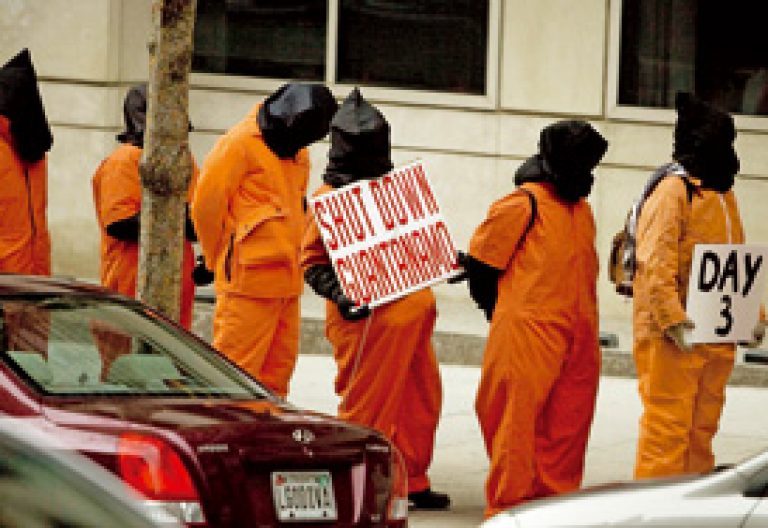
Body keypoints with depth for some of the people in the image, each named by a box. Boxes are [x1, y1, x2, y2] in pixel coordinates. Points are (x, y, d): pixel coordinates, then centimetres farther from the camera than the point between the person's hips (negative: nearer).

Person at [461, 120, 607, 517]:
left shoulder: (581, 209, 19)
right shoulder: (524, 203, -5)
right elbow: (480, 259, -4)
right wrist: (500, 309, 3)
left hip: (579, 335, 7)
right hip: (528, 333, -7)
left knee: (568, 425, 8)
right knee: (517, 421, -5)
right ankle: (507, 509, -2)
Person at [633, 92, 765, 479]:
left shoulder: (725, 197, 17)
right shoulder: (673, 193, -11)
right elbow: (656, 265, -19)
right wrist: (673, 321, -27)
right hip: (672, 341, -9)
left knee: (702, 429, 14)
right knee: (667, 428, -7)